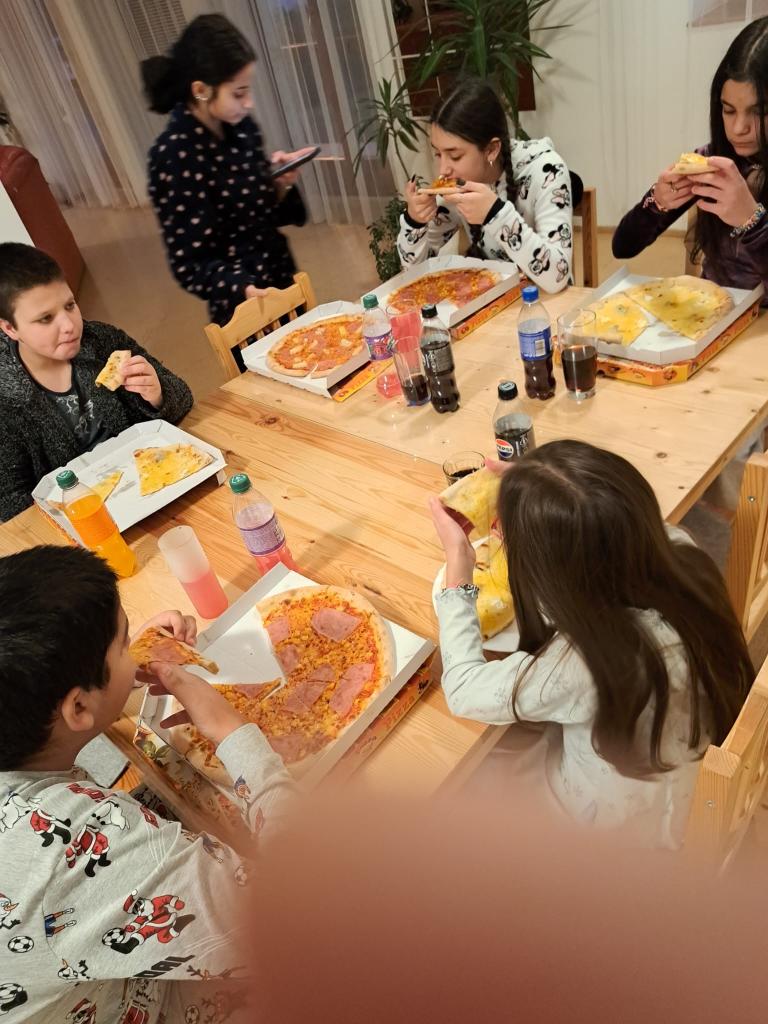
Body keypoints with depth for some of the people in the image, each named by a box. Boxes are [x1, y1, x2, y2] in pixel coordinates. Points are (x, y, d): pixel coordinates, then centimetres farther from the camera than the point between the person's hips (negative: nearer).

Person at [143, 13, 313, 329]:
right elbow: (190, 264, -21)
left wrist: (282, 183, -10)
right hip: (243, 312, -7)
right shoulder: (174, 155, -20)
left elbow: (262, 213, 9)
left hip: (282, 281, 7)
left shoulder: (240, 126, 0)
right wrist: (245, 291, -36)